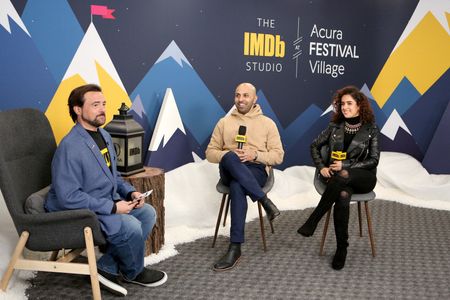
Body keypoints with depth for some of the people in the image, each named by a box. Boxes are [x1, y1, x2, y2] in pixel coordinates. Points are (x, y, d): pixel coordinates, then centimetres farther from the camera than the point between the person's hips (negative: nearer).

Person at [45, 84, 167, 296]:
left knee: (147, 213, -1)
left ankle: (107, 267, 3)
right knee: (130, 227, -24)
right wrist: (113, 207, -24)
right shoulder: (70, 147, -24)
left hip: (106, 203, 9)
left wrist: (130, 192, -2)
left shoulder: (104, 135, 5)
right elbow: (68, 197, -27)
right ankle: (134, 273, 9)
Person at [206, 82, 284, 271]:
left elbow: (278, 156, 6)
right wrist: (228, 155, -9)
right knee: (229, 159, -38)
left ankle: (235, 248, -33)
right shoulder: (224, 122, 17)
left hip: (255, 170, -2)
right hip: (229, 171, 2)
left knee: (237, 187, -39)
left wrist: (255, 155, -12)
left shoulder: (267, 123, 12)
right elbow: (210, 152, 13)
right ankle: (265, 202, -34)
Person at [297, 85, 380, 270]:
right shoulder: (335, 126, 8)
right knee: (343, 196, -36)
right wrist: (321, 167, -1)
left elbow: (374, 160, -3)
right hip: (337, 176, 1)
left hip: (363, 177, -1)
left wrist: (345, 166, -14)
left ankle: (312, 221, -32)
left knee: (343, 176, -39)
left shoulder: (370, 129, 1)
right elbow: (315, 146, 15)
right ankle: (342, 248, -24)